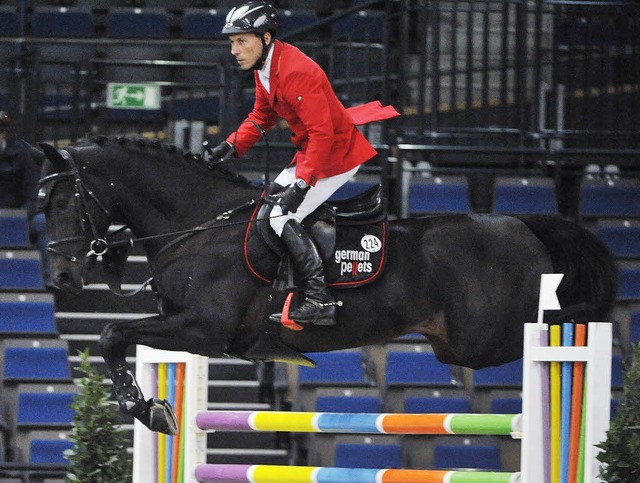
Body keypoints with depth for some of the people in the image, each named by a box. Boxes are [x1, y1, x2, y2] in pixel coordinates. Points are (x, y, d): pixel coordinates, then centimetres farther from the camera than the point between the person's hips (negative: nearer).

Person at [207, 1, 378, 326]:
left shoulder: (296, 72, -27)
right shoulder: (264, 68, 5)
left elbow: (322, 132, -30)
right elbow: (262, 115, 21)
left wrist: (301, 184, -34)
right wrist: (232, 146, 6)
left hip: (337, 155, -11)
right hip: (311, 150, 11)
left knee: (282, 217, -16)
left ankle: (320, 301, -21)